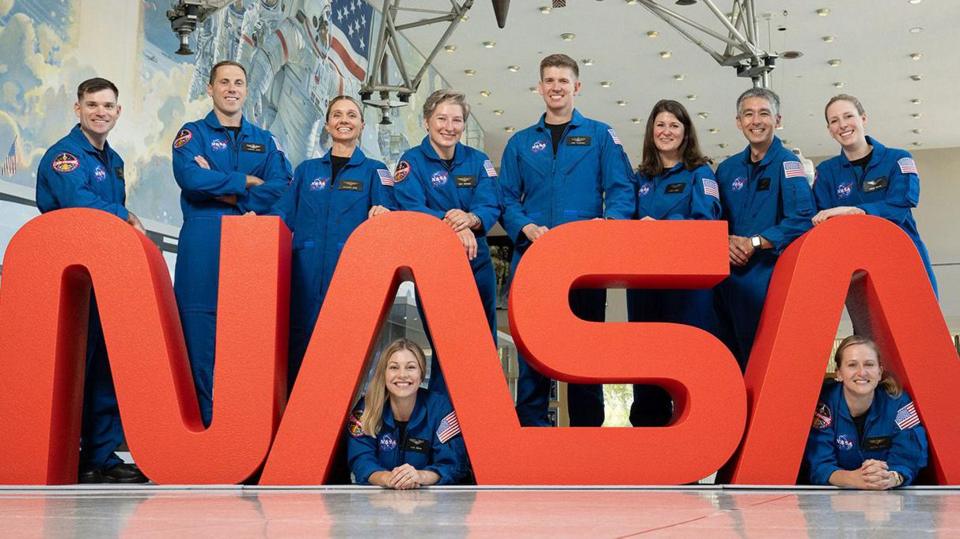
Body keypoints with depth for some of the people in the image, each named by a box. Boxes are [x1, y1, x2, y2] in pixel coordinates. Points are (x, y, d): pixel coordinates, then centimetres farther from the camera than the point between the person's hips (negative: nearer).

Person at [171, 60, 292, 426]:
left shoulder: (264, 141, 18)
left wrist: (224, 191, -8)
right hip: (203, 248, -2)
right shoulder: (193, 134, 9)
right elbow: (190, 178, -12)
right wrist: (246, 181, -6)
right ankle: (204, 419, 3)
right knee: (201, 332, -4)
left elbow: (280, 187, 0)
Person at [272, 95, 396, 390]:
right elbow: (283, 215, 14)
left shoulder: (374, 171, 11)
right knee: (299, 346, -1)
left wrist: (383, 213, -24)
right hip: (306, 275, 2)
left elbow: (389, 213, -2)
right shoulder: (307, 169, 18)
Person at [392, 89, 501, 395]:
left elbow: (492, 207, -5)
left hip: (477, 264, 3)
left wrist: (469, 219, -29)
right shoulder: (412, 161, -1)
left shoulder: (478, 161, 8)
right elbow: (411, 210, -14)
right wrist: (451, 224, -31)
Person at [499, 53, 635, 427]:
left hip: (586, 259, -1)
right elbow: (507, 198, 9)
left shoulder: (600, 136, 10)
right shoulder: (520, 143, 15)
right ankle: (531, 426, 8)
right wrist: (525, 227, -11)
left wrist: (609, 223, -19)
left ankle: (587, 430, 13)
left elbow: (622, 190, 1)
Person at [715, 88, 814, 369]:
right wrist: (726, 242, -5)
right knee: (734, 361, 10)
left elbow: (802, 220, -15)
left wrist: (754, 243, -15)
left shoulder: (787, 164, -3)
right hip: (731, 278, 6)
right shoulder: (727, 169, 15)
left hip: (772, 275, -5)